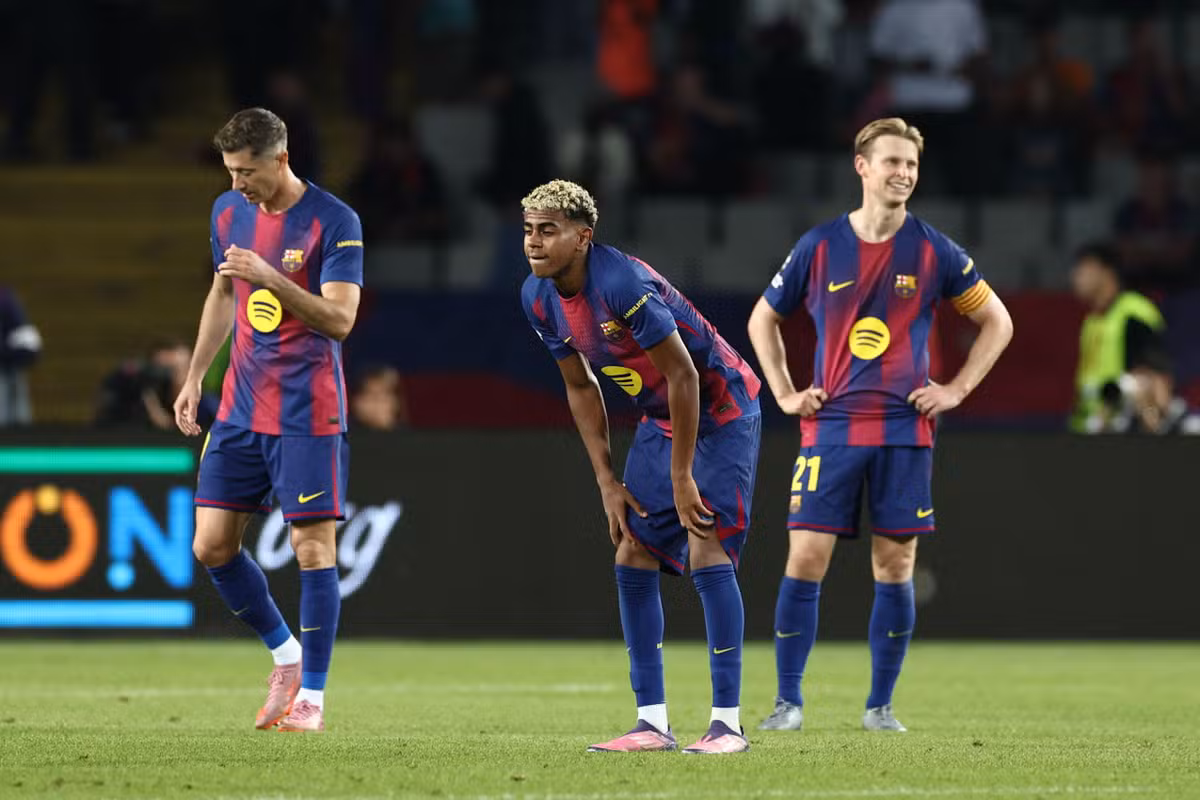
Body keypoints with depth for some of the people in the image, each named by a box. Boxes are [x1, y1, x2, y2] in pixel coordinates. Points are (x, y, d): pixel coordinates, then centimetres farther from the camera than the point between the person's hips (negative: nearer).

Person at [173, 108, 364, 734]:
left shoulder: (334, 222, -12)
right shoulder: (229, 212, 7)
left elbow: (339, 319, -18)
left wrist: (270, 278, -29)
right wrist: (194, 376, 19)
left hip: (308, 415, -6)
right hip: (240, 409, 6)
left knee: (313, 547, -6)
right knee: (212, 545, 2)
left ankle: (311, 695, 3)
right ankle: (286, 657, 20)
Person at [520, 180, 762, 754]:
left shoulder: (622, 284, -31)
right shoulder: (538, 297, -5)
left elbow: (683, 374, -26)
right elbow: (580, 388, 8)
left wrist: (682, 477, -22)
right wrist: (607, 482, 3)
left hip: (720, 410, -8)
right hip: (661, 417, 8)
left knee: (706, 551, -17)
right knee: (632, 558, 1)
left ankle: (728, 722, -15)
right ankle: (652, 723, 5)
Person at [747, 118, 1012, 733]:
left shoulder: (934, 252, 2)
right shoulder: (819, 247, 2)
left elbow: (997, 322, 11)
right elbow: (763, 319, 16)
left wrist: (955, 390, 2)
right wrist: (784, 394, 7)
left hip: (905, 429, 0)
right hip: (830, 426, 0)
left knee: (895, 566, 1)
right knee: (806, 558, -7)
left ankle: (880, 705, 9)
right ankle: (788, 701, 0)